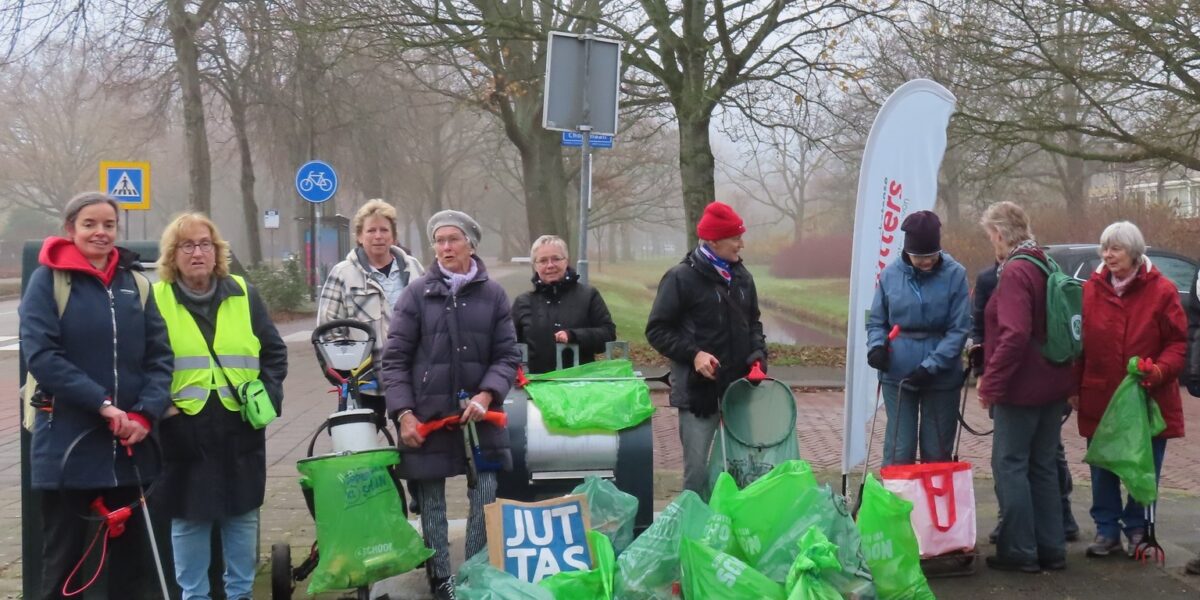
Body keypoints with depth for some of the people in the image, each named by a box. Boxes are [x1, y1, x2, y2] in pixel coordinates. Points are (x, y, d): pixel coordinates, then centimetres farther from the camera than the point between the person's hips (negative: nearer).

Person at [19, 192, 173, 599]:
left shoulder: (136, 283, 9)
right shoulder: (48, 280, -3)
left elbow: (160, 355, 5)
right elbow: (40, 354, -13)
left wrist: (146, 413, -12)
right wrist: (102, 403, -19)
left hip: (129, 444, 4)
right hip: (67, 442, -4)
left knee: (133, 554, 11)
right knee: (64, 557, 5)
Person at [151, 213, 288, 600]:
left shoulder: (243, 295, 6)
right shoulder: (155, 299, -1)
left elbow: (274, 352, 12)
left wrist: (268, 394, -1)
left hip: (240, 431, 2)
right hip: (183, 431, -2)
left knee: (242, 517, 10)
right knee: (188, 520, 5)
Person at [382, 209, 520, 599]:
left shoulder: (493, 295, 4)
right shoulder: (417, 294, 0)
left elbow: (507, 356, 4)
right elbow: (395, 358, 0)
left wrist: (486, 395, -13)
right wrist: (403, 413, -8)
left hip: (478, 415, 1)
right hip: (427, 415, -1)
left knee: (486, 499, 3)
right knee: (431, 501, 8)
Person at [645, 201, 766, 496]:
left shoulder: (741, 276, 9)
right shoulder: (681, 278, -10)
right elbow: (657, 330, -7)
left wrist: (758, 353, 3)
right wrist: (693, 353, -19)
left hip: (738, 387, 6)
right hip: (698, 389, -6)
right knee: (697, 468, -4)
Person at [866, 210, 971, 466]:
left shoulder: (955, 275, -8)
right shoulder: (890, 274, -1)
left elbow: (959, 329, -9)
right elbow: (876, 321, 9)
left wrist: (931, 365, -17)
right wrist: (876, 346, -11)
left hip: (942, 377, -1)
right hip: (897, 375, 1)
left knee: (937, 452, 9)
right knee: (899, 449, 1)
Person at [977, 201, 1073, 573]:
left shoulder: (1015, 272, -18)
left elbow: (1014, 335, -27)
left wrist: (991, 383, -19)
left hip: (1021, 388, -9)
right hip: (1052, 386, 9)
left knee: (1010, 465, 0)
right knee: (1043, 467, 14)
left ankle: (1019, 551, 4)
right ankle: (1051, 549, 20)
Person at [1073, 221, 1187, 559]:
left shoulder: (1161, 291, -5)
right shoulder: (1091, 290, 1)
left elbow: (1177, 343, -3)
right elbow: (1079, 342, 4)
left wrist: (1159, 370, -20)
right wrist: (1075, 386, 1)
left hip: (1148, 399, -2)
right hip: (1100, 398, 2)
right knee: (1102, 470, 8)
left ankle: (1137, 530, 22)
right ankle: (1107, 531, 20)